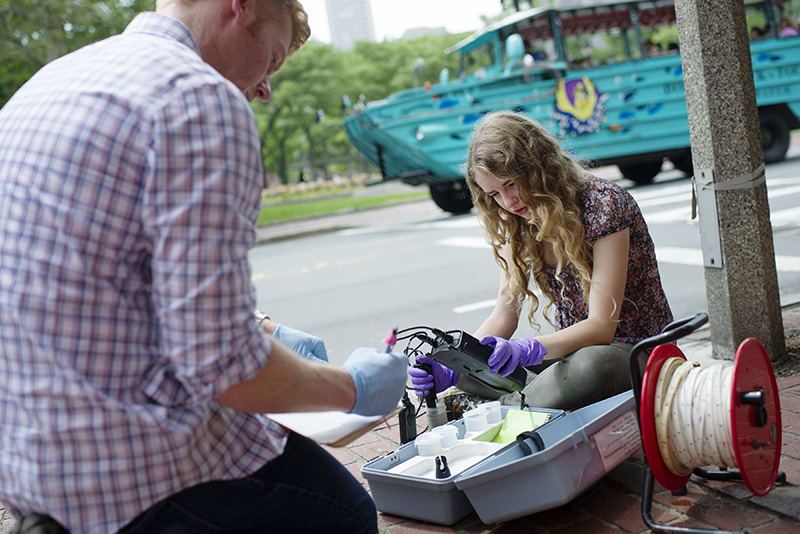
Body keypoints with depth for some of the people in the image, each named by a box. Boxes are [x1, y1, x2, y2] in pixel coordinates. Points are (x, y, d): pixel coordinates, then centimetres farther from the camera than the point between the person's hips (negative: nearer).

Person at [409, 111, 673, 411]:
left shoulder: (604, 204, -19)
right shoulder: (517, 224, 1)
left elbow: (601, 326, -24)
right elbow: (503, 317, -2)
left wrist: (528, 350, -42)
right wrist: (451, 368, -20)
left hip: (637, 350, -6)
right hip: (573, 348, 6)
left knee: (588, 367, -41)